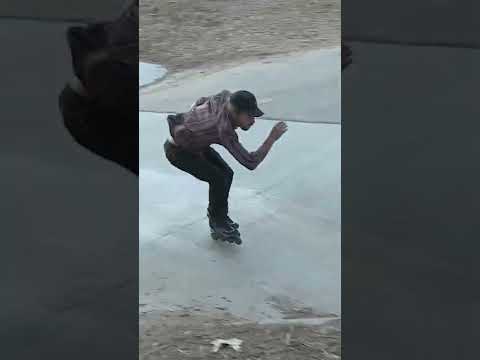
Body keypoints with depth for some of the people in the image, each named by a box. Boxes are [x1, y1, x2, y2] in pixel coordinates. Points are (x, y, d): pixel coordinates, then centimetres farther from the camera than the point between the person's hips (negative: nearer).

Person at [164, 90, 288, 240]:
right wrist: (272, 138, -41)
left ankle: (218, 213, 22)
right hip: (178, 151, -8)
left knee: (226, 173, 3)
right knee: (218, 178, -17)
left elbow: (200, 101, 1)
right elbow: (250, 162, -42)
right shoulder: (225, 130, -40)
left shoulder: (226, 97, -19)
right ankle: (216, 221, 3)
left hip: (194, 143, 8)